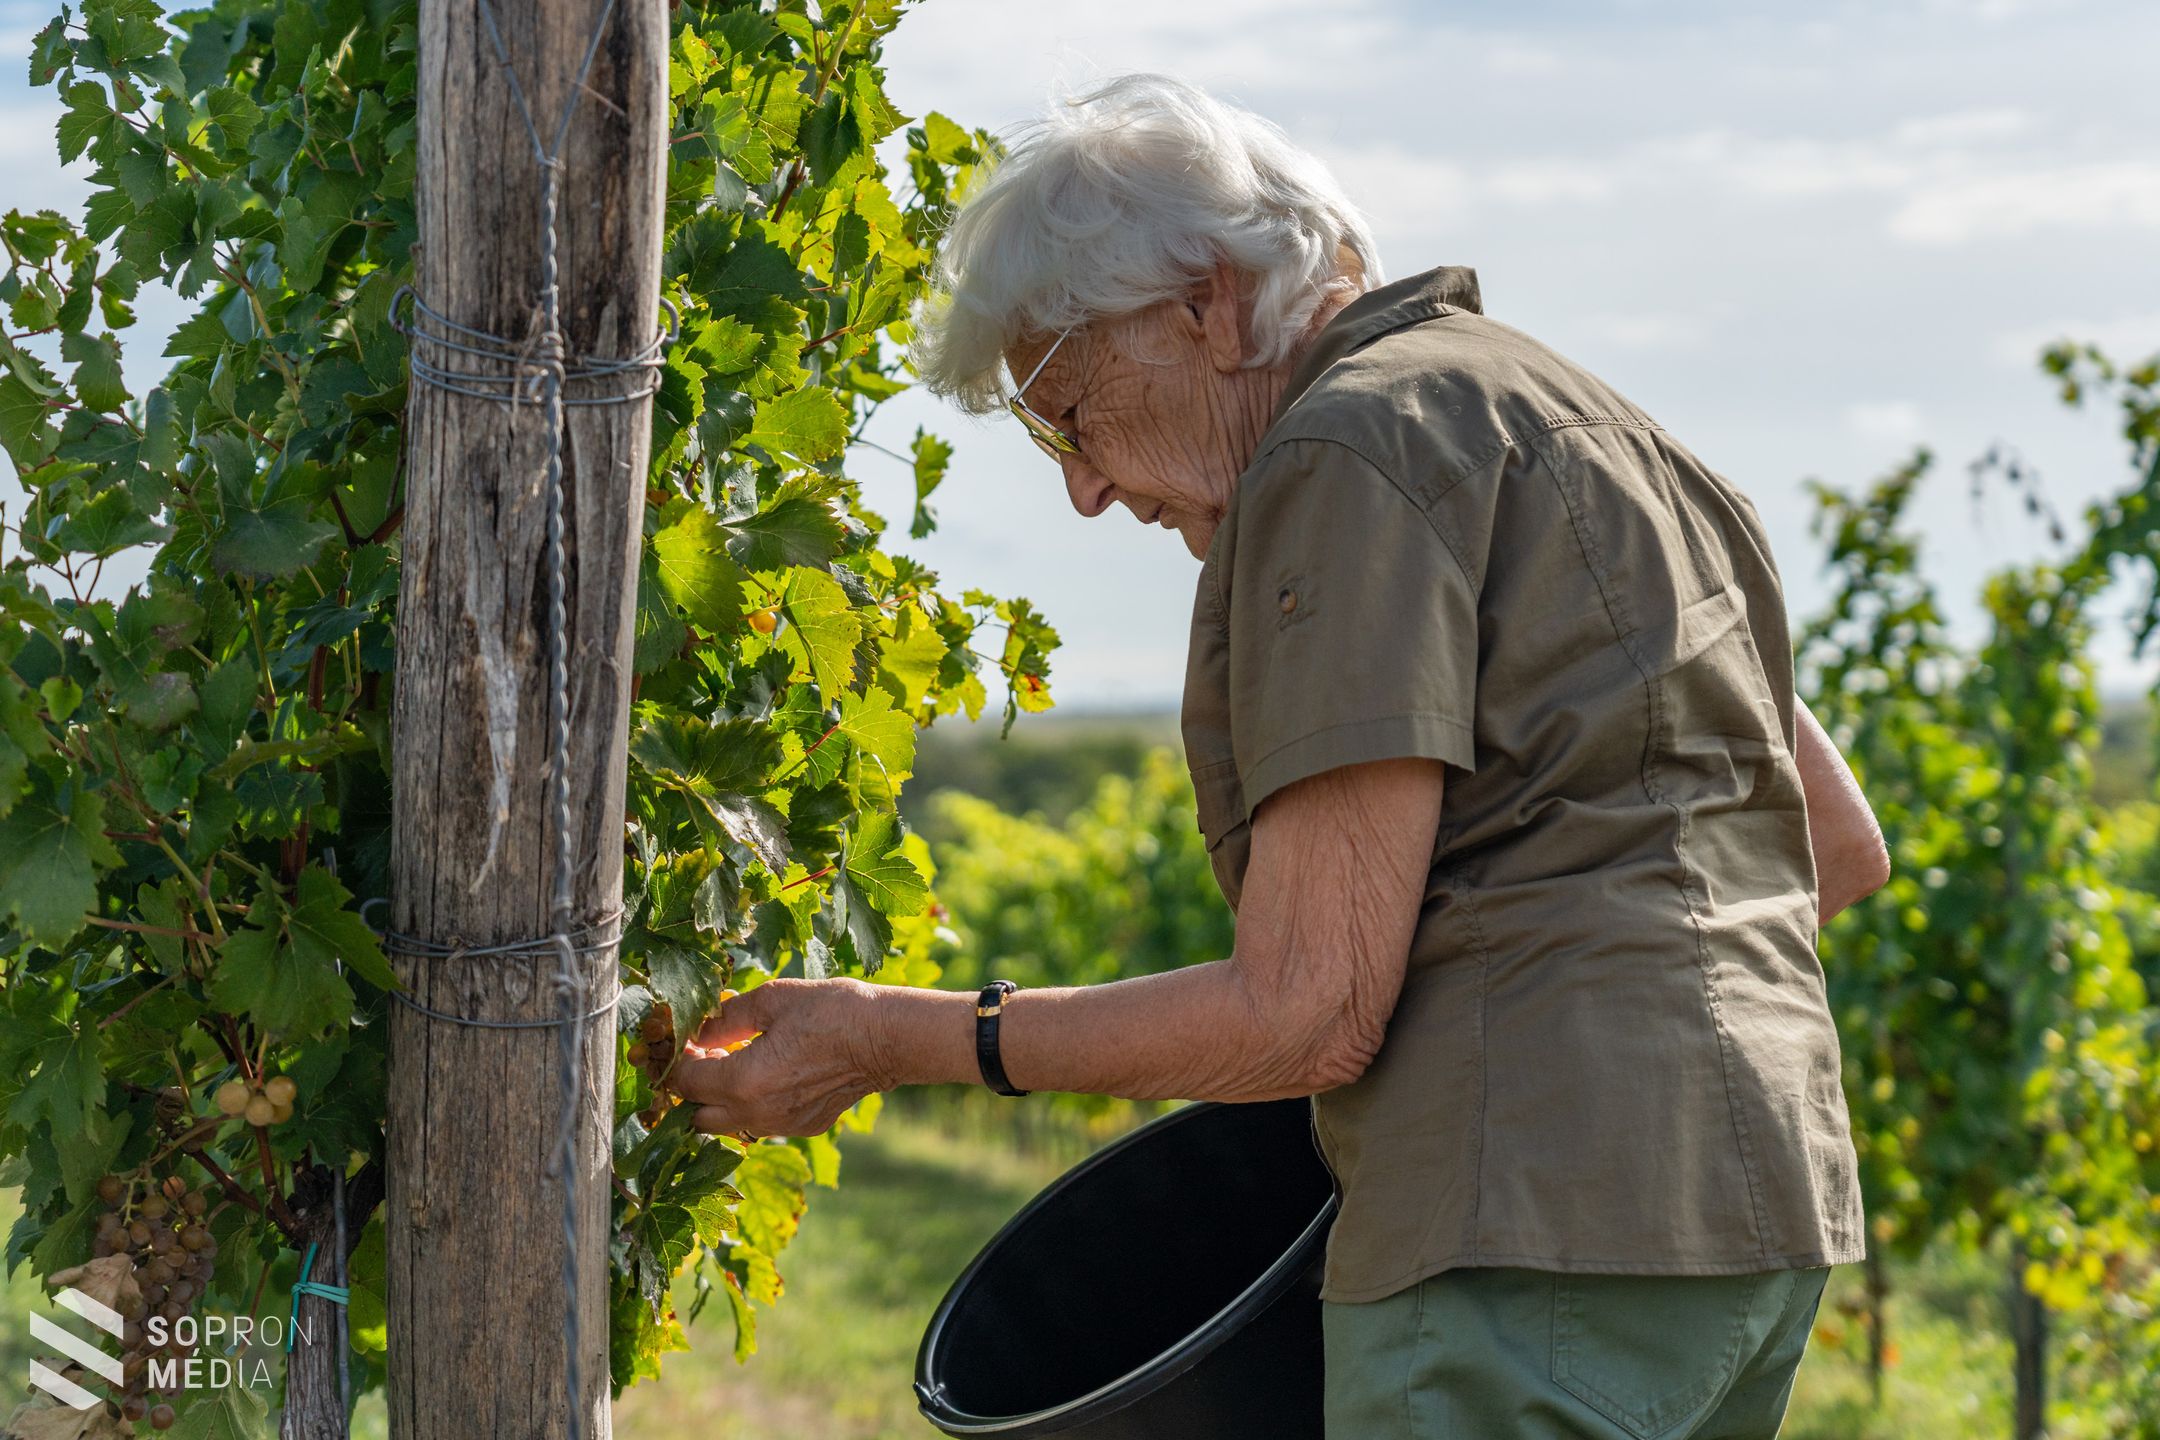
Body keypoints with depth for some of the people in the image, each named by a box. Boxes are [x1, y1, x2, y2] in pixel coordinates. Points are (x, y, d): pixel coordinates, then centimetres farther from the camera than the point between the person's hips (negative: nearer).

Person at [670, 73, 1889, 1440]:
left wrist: (888, 1040, -7)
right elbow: (1840, 847, 24)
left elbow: (1305, 1015, -15)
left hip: (1546, 1224, -10)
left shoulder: (1351, 458, -9)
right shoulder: (1568, 420, 22)